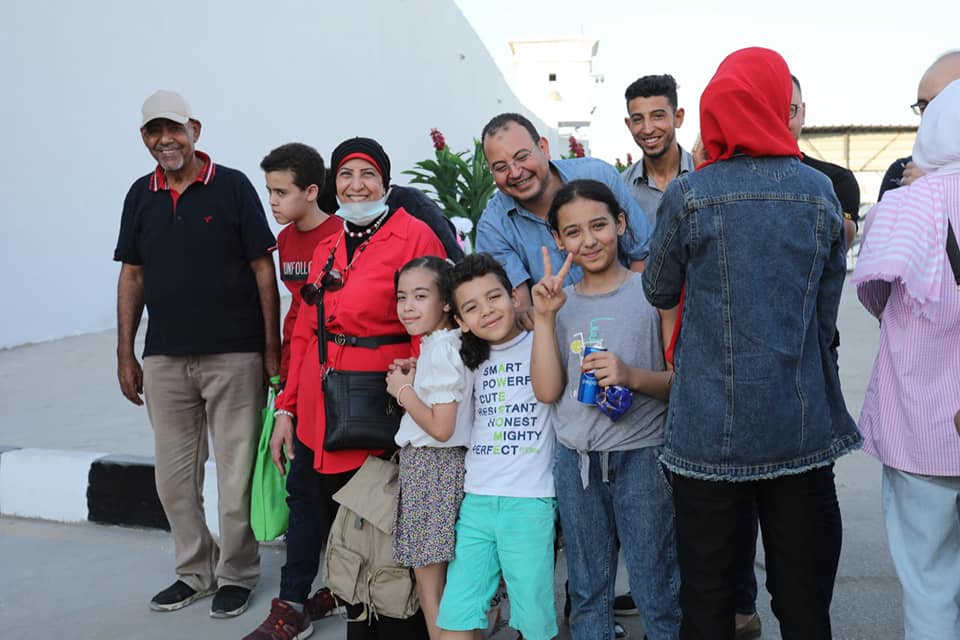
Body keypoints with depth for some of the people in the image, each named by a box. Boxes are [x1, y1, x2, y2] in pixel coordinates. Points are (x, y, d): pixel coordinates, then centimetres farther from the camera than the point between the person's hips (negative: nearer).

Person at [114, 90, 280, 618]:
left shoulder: (233, 186, -4)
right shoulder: (140, 196, 9)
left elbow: (263, 270, -4)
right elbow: (131, 276, 12)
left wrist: (272, 349, -8)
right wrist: (125, 355, 8)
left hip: (235, 356, -4)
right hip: (164, 359, 5)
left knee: (236, 475, 4)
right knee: (174, 477, 12)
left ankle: (236, 574, 20)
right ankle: (194, 571, 28)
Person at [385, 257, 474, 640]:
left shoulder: (439, 350, -18)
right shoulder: (443, 345, 11)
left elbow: (441, 428, -23)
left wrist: (402, 391, -12)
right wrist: (414, 380, 8)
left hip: (433, 467, -10)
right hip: (437, 466, 10)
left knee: (429, 586, -1)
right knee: (441, 582, 16)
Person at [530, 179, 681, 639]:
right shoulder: (560, 302, 7)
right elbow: (547, 391, -2)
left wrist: (632, 375, -21)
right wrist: (544, 317, -8)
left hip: (642, 457, -3)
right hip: (575, 461, 4)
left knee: (656, 592, 2)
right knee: (587, 592, 16)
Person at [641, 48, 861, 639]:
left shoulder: (688, 196, -8)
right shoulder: (821, 193, 0)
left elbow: (659, 291, 6)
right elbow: (828, 306, 10)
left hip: (710, 429, -2)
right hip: (802, 428, 3)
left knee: (707, 591, 10)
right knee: (802, 590, 13)